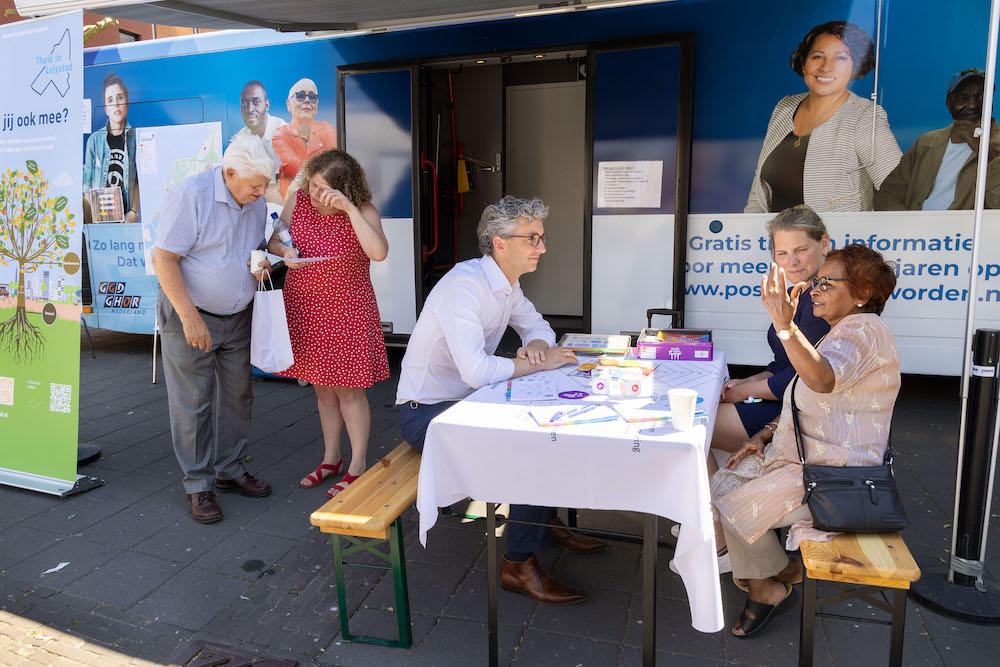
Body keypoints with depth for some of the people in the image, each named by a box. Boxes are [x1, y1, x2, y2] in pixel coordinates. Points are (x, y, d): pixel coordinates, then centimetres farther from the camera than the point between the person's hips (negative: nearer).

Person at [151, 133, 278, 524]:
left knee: (237, 396, 11)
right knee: (193, 403, 0)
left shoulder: (256, 203, 2)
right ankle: (198, 485, 13)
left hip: (237, 316, 7)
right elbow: (163, 259, -20)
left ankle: (230, 471, 27)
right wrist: (190, 317, -24)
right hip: (189, 316, -6)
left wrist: (260, 263, -6)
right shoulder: (191, 194, -18)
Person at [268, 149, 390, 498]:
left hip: (345, 310, -5)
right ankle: (331, 458, 31)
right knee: (322, 387, 15)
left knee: (348, 389, 1)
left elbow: (378, 252, -31)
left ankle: (358, 465, 17)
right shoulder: (298, 200, -1)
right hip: (304, 307, 5)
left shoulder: (363, 211, -14)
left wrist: (349, 209, -33)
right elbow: (274, 239, 9)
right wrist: (284, 251, -14)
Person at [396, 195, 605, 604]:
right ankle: (519, 564, -5)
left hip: (465, 401, 9)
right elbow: (476, 371, -37)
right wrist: (537, 364, -23)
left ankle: (546, 522, 23)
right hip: (427, 413, -9)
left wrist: (537, 343, -7)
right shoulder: (465, 284, -26)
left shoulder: (506, 283, 3)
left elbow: (536, 324, 18)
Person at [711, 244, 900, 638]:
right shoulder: (840, 333, 17)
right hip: (800, 455, 10)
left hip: (834, 472, -10)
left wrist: (785, 325, -51)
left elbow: (822, 380, -40)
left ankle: (771, 586, 11)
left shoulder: (864, 330, -17)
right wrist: (767, 435, 9)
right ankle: (781, 574, 14)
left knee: (738, 509, -15)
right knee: (721, 486, 0)